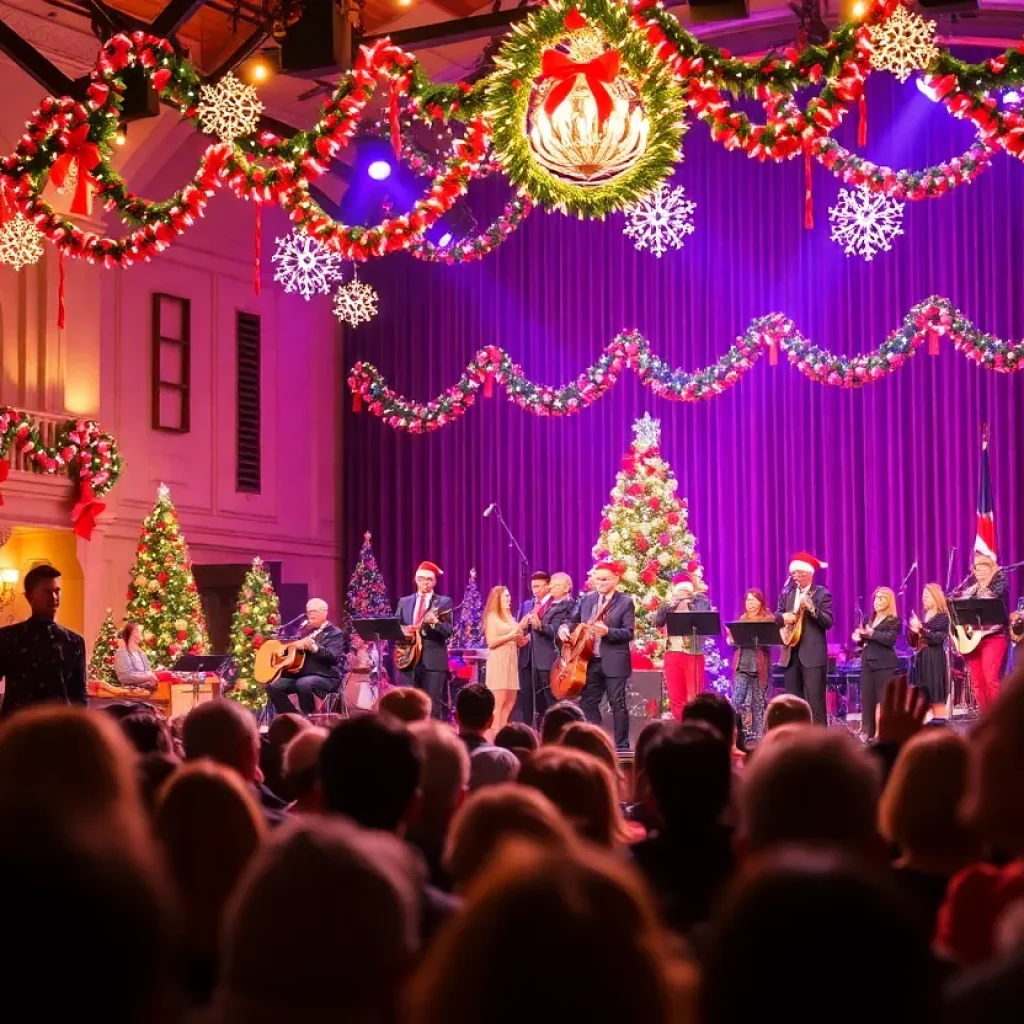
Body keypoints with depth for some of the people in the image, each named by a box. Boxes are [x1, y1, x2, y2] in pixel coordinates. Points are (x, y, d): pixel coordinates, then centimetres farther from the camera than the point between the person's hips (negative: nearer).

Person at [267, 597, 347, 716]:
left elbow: (333, 656, -18)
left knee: (303, 683, -38)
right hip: (302, 674, 8)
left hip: (326, 677, -8)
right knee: (274, 686, -10)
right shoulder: (307, 631, 21)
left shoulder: (335, 633, -2)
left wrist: (314, 648, -33)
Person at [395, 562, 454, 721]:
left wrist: (435, 622, -26)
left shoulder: (444, 602, 4)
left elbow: (449, 631, -6)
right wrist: (402, 631, -10)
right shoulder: (404, 602, 15)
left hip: (433, 660, -3)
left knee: (434, 706, -5)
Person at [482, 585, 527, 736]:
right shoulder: (492, 617, -3)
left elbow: (519, 643, 20)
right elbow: (491, 641, -14)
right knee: (498, 702, -12)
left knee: (510, 702, 2)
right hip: (498, 661, -8)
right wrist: (511, 635, -13)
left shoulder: (509, 618, 18)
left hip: (511, 661, 8)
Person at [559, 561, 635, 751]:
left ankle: (621, 746, 4)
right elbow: (574, 621, 20)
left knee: (617, 704, -2)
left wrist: (607, 631, -24)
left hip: (614, 662, -5)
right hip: (591, 661, 5)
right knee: (587, 703, 5)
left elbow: (629, 633, -10)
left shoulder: (626, 602, -4)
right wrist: (565, 628, -3)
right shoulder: (587, 600, 11)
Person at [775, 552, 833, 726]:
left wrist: (811, 608, -25)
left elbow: (828, 622, -10)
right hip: (791, 652, 6)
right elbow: (776, 615, 11)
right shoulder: (787, 593, 14)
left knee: (815, 702, -8)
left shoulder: (822, 594, -2)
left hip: (813, 654, -6)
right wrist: (783, 617, -12)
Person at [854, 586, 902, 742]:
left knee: (884, 700, -8)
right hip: (868, 663, 7)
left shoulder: (894, 620, -3)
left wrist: (871, 633, -24)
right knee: (867, 699, 4)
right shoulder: (870, 619, 17)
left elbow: (890, 639, -18)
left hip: (885, 665, -6)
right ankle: (869, 732, 8)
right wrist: (860, 638, 2)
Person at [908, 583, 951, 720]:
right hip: (920, 660, 7)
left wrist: (921, 629, -19)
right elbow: (913, 643, 14)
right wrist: (913, 631, -4)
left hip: (935, 660, -7)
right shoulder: (921, 618, 16)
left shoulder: (943, 617, -2)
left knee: (937, 700, -8)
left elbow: (938, 638, -15)